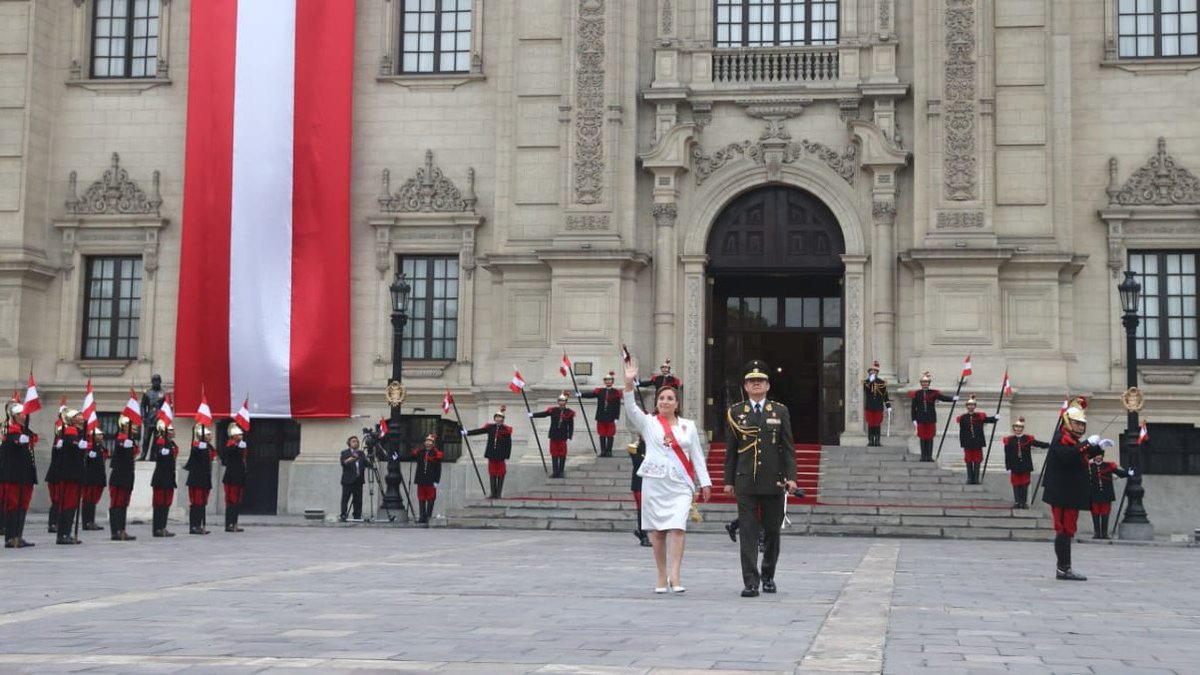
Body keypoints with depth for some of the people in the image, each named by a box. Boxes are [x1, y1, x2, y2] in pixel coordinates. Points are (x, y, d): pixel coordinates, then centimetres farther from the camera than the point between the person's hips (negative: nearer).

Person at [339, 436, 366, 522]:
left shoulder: (360, 453, 18)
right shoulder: (345, 453, 3)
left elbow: (365, 463, 13)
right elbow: (343, 462, -12)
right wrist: (347, 461, -32)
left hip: (358, 479, 4)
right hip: (348, 480, -4)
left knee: (358, 499, 3)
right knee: (345, 498, -6)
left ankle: (357, 516, 7)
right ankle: (343, 515, -6)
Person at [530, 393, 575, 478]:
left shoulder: (569, 412, 1)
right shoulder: (553, 410, 4)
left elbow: (571, 426, 1)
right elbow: (543, 414, -3)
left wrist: (569, 436, -4)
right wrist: (533, 415, -16)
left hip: (563, 437, -2)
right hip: (553, 436, 2)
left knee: (562, 454, 1)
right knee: (554, 454, 5)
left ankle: (561, 471, 10)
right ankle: (555, 472, 11)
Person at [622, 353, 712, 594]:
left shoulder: (688, 426, 12)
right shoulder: (648, 423, 7)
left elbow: (697, 456, 13)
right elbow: (631, 409, -10)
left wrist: (704, 482, 8)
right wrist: (629, 383, -23)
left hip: (680, 484, 0)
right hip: (654, 483, 0)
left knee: (677, 527, -14)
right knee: (657, 530, 2)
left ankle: (675, 576, -16)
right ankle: (662, 578, 11)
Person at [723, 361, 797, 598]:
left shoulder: (780, 411, 6)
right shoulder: (734, 412, 6)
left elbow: (788, 447, 4)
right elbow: (730, 450, 7)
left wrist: (791, 476, -6)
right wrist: (729, 480, 4)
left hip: (773, 481, 1)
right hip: (746, 482, -1)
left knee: (772, 531, 9)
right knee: (748, 532, -5)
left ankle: (768, 576, 27)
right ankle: (750, 582, -5)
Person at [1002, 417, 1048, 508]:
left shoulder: (1028, 439, -1)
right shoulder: (1009, 440, -2)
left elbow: (1039, 444, -8)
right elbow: (1007, 455, -1)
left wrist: (1050, 445, -22)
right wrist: (1008, 467, -2)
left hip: (1025, 467, 0)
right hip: (1015, 467, 0)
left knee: (1025, 484, 6)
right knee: (1016, 484, 5)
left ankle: (1024, 502, 14)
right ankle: (1017, 502, 14)